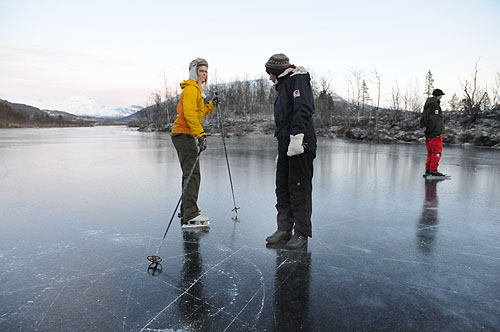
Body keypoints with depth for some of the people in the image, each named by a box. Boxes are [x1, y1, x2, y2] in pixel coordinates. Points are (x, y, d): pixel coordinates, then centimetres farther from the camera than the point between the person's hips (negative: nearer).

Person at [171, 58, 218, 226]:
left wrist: (211, 105, 17)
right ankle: (191, 214, -14)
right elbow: (190, 114, -22)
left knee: (190, 174, 15)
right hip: (184, 134, -11)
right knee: (192, 174, -14)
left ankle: (187, 211, 25)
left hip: (186, 135, 11)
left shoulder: (197, 89, 23)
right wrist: (201, 134, -28)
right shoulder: (191, 88, -9)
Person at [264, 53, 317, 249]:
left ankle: (302, 233, 6)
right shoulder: (283, 84, 27)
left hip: (300, 145, -10)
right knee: (282, 188, 10)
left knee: (299, 189, -4)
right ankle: (284, 229, 20)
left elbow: (303, 109, -18)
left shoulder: (297, 79, -2)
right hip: (286, 145, 10)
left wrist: (297, 137, -26)